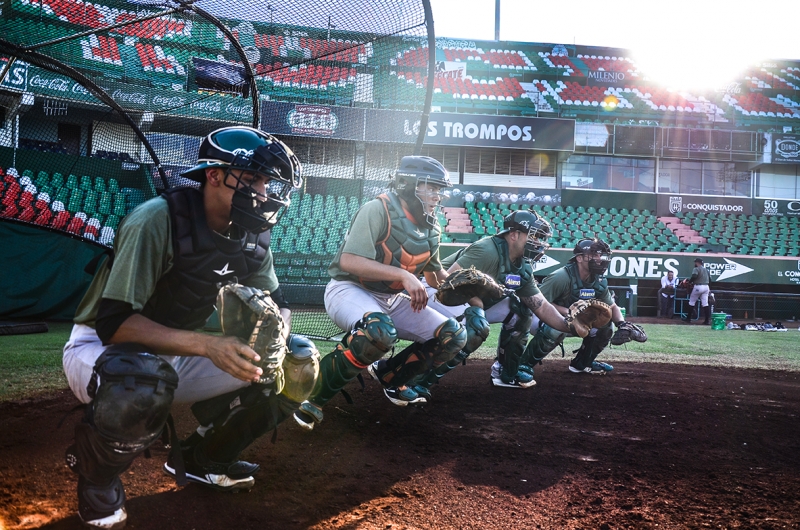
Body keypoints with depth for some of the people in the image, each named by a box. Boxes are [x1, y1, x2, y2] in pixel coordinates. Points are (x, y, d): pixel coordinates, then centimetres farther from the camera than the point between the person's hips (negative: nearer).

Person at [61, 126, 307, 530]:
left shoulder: (250, 235, -5)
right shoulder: (158, 220, -25)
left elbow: (276, 305, 3)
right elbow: (113, 322, -29)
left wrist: (274, 337, -21)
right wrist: (208, 346, -40)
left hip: (178, 353, 6)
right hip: (100, 348, -6)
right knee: (144, 379, -41)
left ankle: (201, 456, 10)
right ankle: (96, 474, -6)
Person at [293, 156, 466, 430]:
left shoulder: (431, 227, 5)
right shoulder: (378, 209, -17)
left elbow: (434, 276, 17)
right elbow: (348, 261, -27)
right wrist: (404, 275, -31)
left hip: (392, 299, 8)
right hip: (349, 290, -7)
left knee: (453, 335, -5)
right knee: (380, 331, -40)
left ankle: (389, 376, 15)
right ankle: (314, 393, -20)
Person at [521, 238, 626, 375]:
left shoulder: (599, 281, -6)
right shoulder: (562, 277, -29)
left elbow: (613, 307, 6)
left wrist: (622, 324, -15)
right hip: (541, 319, -7)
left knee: (604, 322, -4)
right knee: (557, 328, -38)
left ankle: (582, 363, 14)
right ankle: (523, 364, -21)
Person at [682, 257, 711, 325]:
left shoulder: (696, 269, -7)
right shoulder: (706, 269, 16)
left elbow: (694, 276, -24)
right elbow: (710, 279, 17)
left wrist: (689, 281, -10)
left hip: (698, 286, -6)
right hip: (706, 286, 7)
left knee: (692, 302, 6)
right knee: (705, 303, 4)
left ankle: (688, 318, 11)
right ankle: (707, 320, 0)